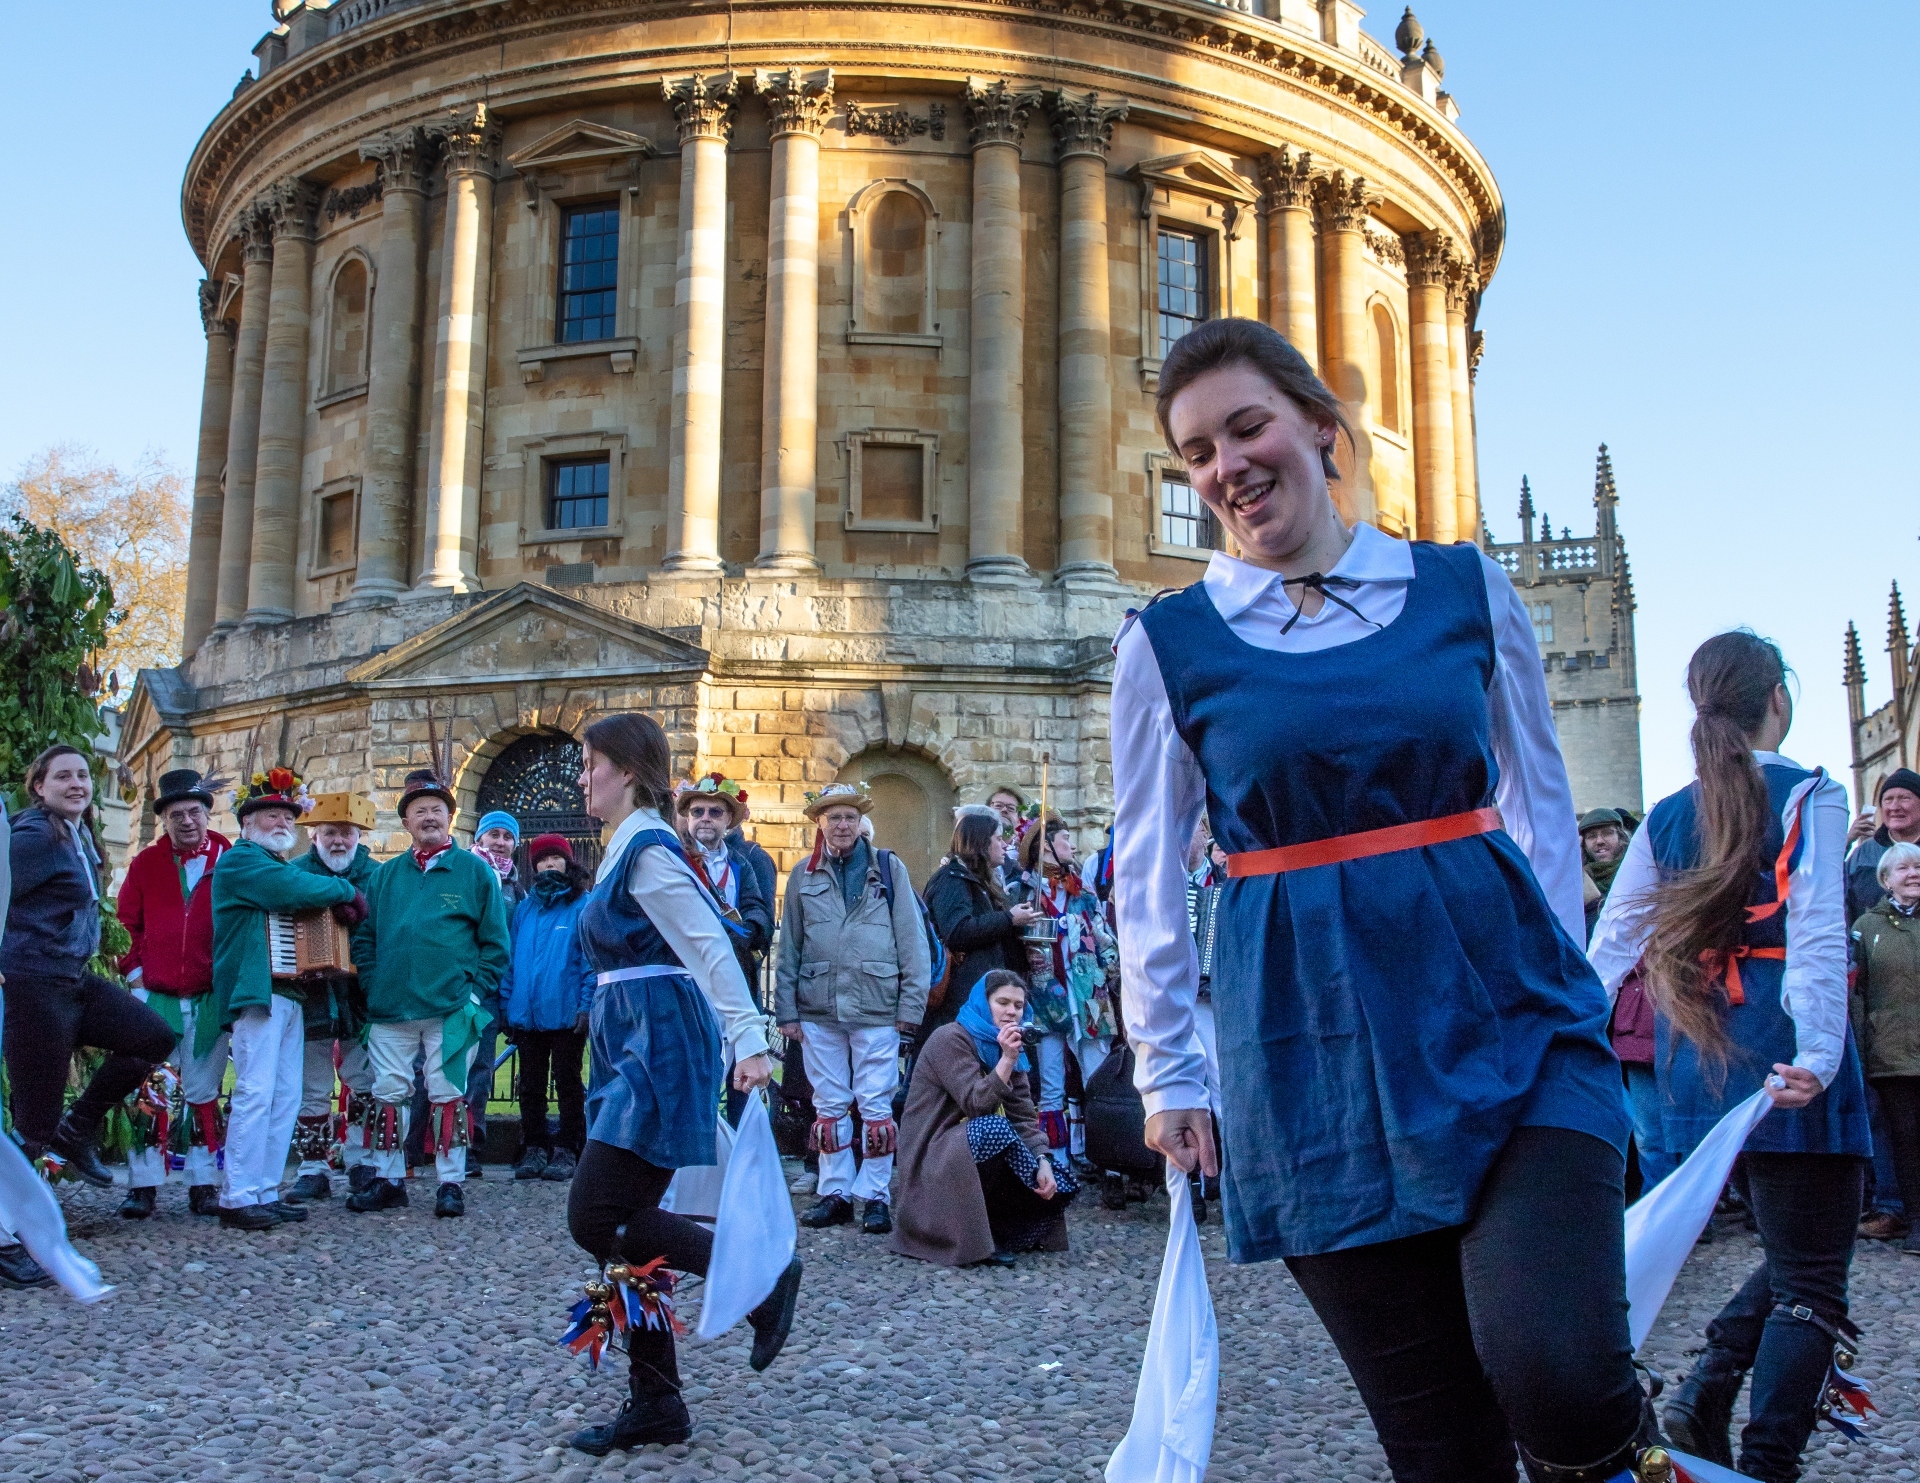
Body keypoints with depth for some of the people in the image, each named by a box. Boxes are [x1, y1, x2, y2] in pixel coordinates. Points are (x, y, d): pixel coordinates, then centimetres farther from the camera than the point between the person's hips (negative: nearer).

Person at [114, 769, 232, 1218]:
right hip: (154, 995, 1)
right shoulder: (145, 863, 6)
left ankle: (204, 1186, 11)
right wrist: (135, 972, -1)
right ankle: (142, 1186, 8)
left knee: (204, 1093, 5)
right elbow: (126, 922, 7)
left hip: (210, 998, -1)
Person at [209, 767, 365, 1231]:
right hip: (257, 990, -9)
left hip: (290, 994, 9)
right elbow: (295, 889, -19)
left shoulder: (282, 866, 26)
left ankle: (266, 1191, 10)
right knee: (255, 1093, -13)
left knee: (286, 1098, 6)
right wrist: (344, 890, -4)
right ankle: (238, 1198, -11)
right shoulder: (240, 861, -3)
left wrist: (344, 905, -4)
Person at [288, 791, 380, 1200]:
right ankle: (313, 1169, 14)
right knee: (312, 1090, 6)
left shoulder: (377, 875, 3)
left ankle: (360, 1161, 17)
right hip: (311, 998, 0)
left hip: (361, 999, 0)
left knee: (366, 1084, 4)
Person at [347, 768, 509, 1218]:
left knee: (448, 1096, 2)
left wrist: (477, 992, -6)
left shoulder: (475, 871, 3)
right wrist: (374, 985, 2)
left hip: (451, 1008, -3)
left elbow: (494, 941, 1)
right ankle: (388, 1180, 19)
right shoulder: (386, 875, 13)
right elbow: (364, 936, 14)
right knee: (388, 1094, 7)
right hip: (390, 1008, 3)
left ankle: (450, 1184, 11)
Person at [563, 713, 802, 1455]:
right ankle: (654, 1402, 15)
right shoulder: (627, 847, 16)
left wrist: (749, 1039, -29)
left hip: (659, 1050, -10)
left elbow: (710, 945, -21)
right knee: (621, 1224, 8)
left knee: (596, 1217, -10)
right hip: (631, 1051, 10)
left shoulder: (647, 848, -12)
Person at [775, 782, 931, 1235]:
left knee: (876, 1106, 1)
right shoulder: (804, 875, 8)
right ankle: (834, 1192, 18)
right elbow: (789, 947, 9)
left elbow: (912, 939, 1)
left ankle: (876, 1195, 10)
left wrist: (912, 1005, -4)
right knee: (828, 1105, 9)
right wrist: (787, 1009, 4)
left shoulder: (888, 868, 2)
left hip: (876, 1007, -2)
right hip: (819, 1009, 2)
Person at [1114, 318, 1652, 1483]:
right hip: (1312, 1042, 0)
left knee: (1554, 1381, -17)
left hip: (1501, 1005, 1)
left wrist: (1556, 971, 6)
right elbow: (1149, 873, 7)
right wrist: (1168, 1071, 7)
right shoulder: (1168, 642, 3)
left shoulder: (1468, 587, 6)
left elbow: (1540, 795, 13)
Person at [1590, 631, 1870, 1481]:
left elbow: (1611, 941, 7)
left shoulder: (1665, 818, 11)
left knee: (1790, 1258, 20)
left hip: (1696, 1069, 6)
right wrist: (1818, 1052, -26)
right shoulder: (1811, 796, -4)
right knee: (1811, 1283, 3)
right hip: (1782, 1065, -6)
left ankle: (1702, 1401, 6)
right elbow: (1816, 931, -17)